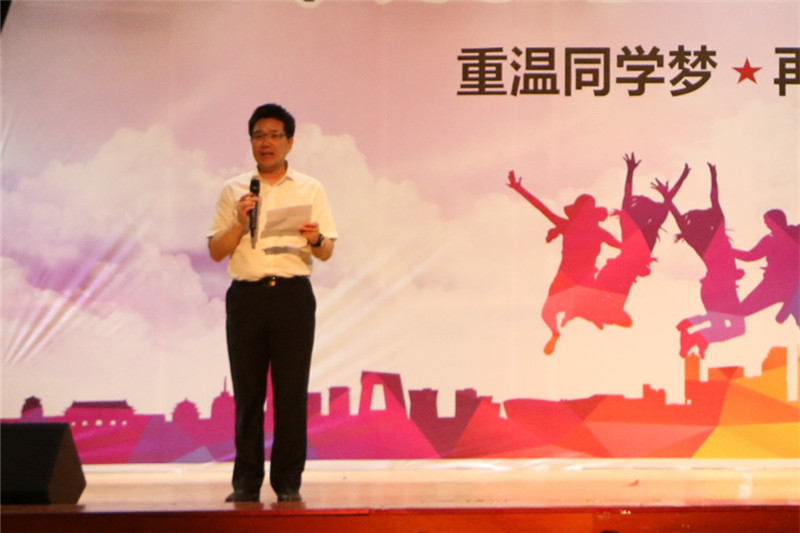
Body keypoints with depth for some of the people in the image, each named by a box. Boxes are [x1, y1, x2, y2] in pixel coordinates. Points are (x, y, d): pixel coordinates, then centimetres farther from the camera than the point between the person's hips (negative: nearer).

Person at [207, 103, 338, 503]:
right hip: (245, 294, 1)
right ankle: (247, 481, 10)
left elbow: (327, 253, 5)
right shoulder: (234, 190, 11)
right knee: (247, 391, 3)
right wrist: (240, 221, -9)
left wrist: (315, 239, -17)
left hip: (293, 294, -1)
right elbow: (216, 252, 7)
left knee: (291, 391, -2)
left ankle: (288, 482, 5)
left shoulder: (310, 189, 10)